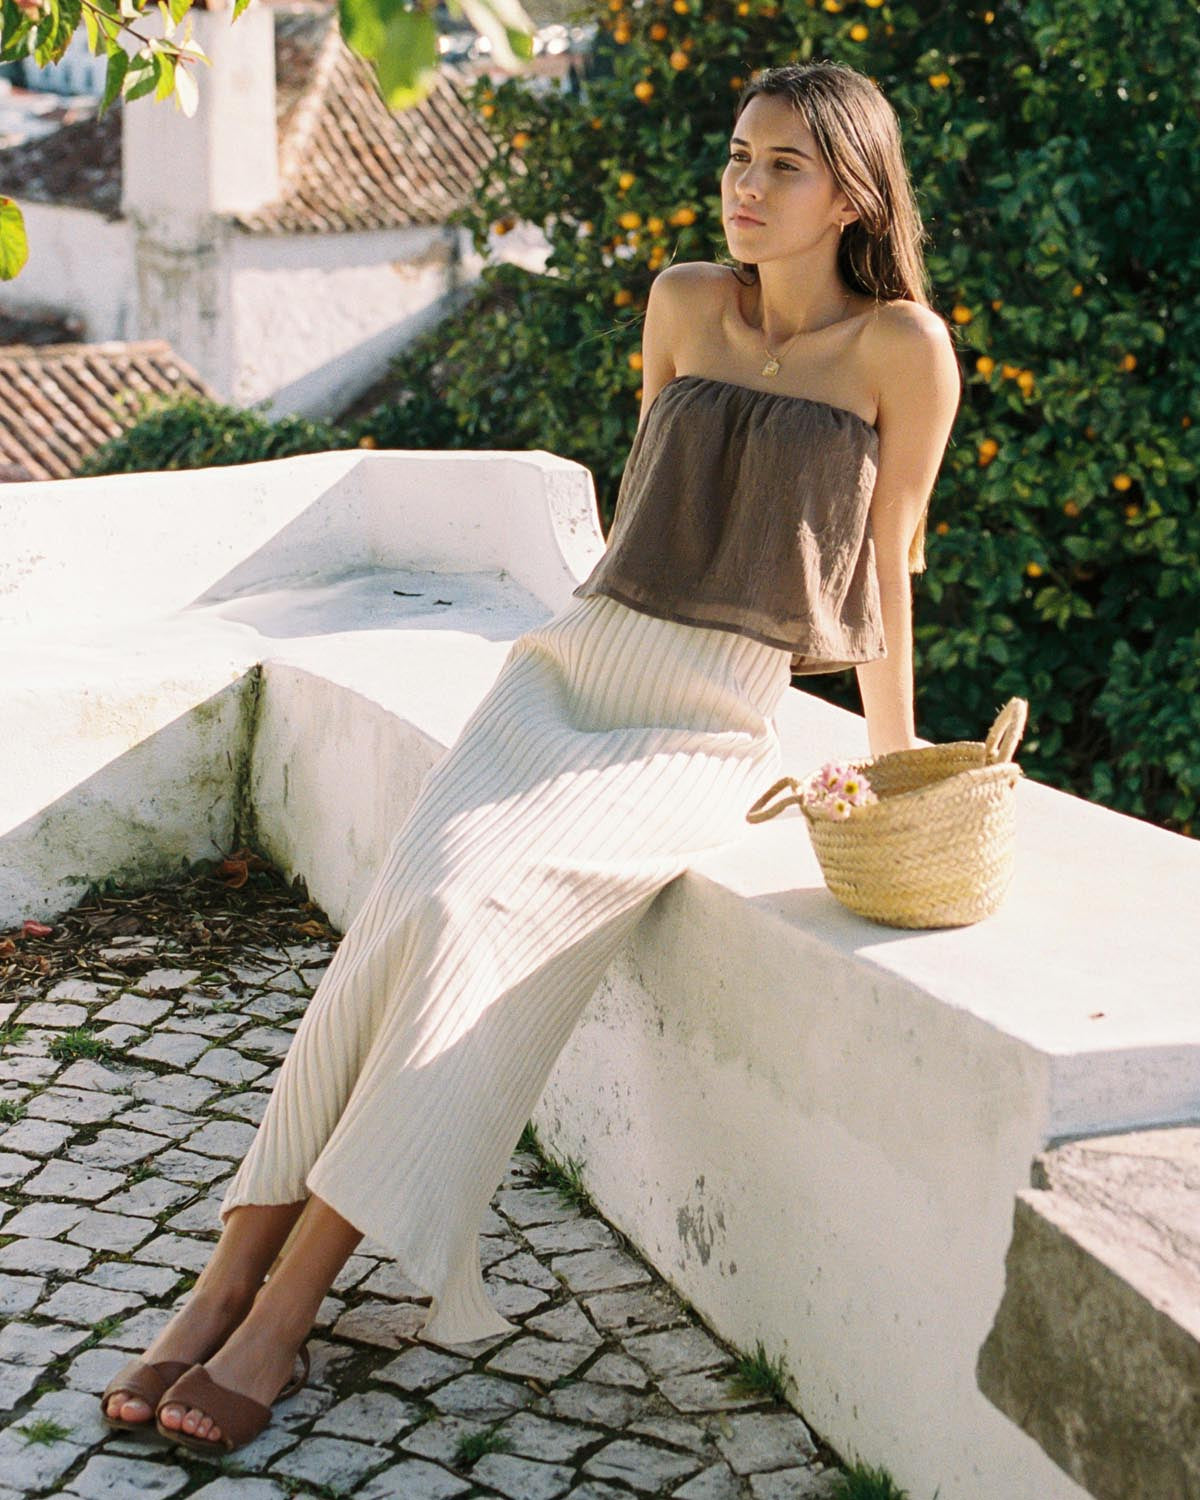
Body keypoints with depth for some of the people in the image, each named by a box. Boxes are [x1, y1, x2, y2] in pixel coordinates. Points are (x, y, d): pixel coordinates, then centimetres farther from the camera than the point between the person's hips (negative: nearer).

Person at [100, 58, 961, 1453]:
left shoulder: (900, 343, -3)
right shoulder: (681, 303, 10)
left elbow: (886, 557, 6)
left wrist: (894, 759, 12)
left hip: (707, 732, -4)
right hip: (567, 667, 4)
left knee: (471, 915, -28)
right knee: (408, 906, -23)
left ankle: (283, 1313, -25)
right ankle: (222, 1284, -22)